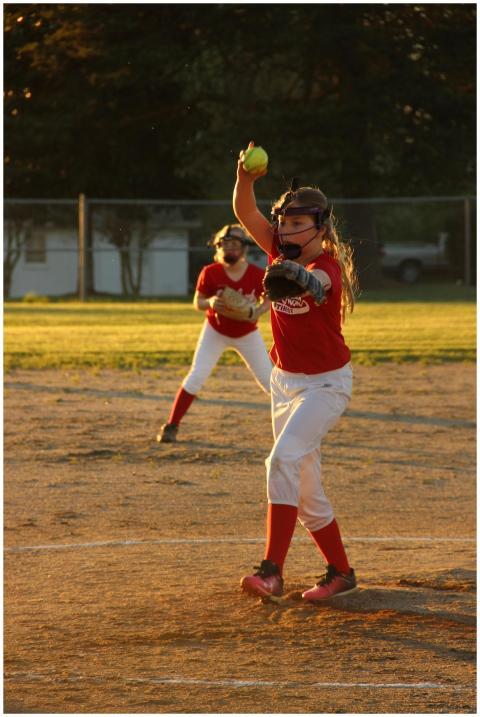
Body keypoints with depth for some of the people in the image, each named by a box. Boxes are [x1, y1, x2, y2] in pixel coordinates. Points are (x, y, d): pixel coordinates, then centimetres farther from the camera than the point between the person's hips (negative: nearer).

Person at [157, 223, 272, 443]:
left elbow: (267, 300, -5)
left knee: (269, 381, 1)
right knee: (196, 376, -12)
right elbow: (197, 303, -12)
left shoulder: (256, 274, -18)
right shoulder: (210, 272, -18)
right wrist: (210, 303, -36)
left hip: (247, 333, 1)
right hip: (215, 331, -1)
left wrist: (258, 311, -28)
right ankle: (171, 426, -5)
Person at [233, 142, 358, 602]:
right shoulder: (282, 252, -1)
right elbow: (245, 213, -9)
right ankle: (340, 572, 24)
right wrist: (245, 179, -30)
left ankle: (272, 570, -32)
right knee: (304, 486, 10)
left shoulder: (327, 267, -21)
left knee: (284, 459, -27)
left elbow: (315, 282, -46)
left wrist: (299, 278, -71)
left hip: (325, 384, -8)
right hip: (285, 381, 8)